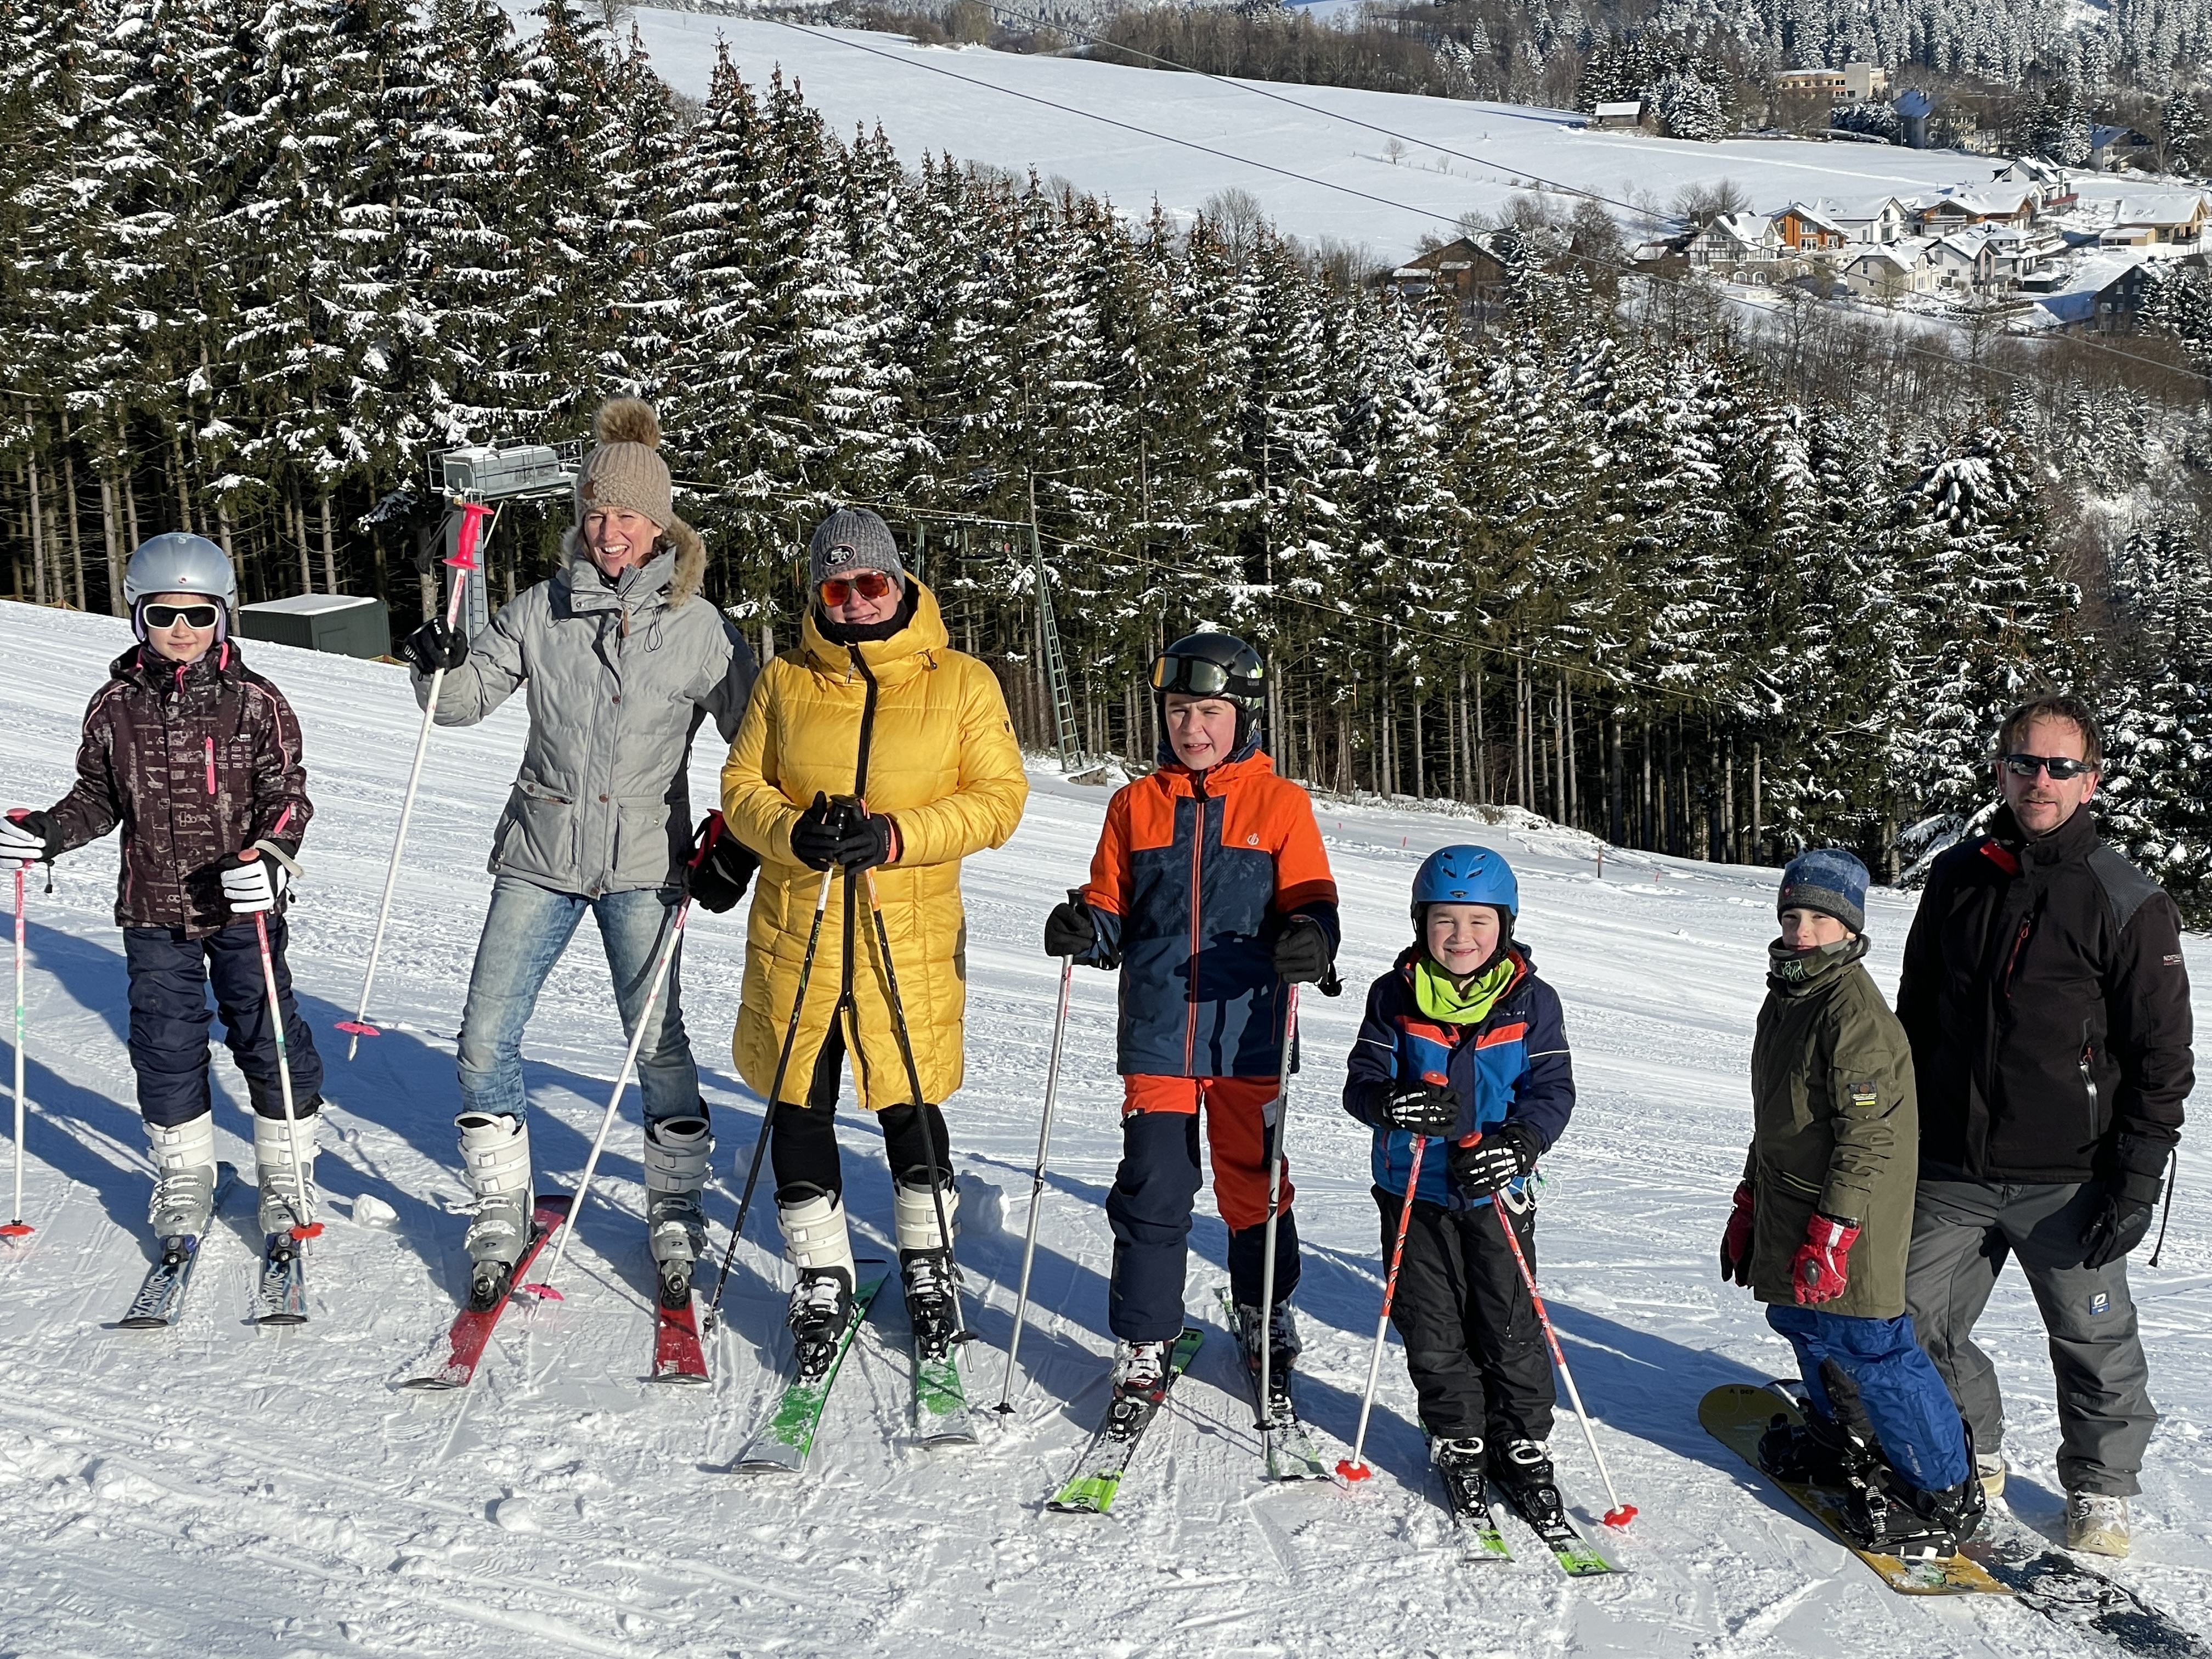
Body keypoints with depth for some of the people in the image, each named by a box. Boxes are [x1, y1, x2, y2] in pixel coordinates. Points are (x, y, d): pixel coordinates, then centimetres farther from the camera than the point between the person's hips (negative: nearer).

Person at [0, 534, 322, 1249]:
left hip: (242, 907, -2)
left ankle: (286, 1170, 21)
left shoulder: (255, 703, -6)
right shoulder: (117, 706, 2)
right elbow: (98, 796, 12)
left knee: (266, 1035, 4)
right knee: (165, 1045, 9)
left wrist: (269, 855, -22)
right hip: (153, 912, 3)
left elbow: (288, 793, -5)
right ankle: (183, 1177, 25)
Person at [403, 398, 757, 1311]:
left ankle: (676, 1214, 16)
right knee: (486, 1037, -1)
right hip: (539, 856, 2)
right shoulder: (541, 610, 1)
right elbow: (466, 699, 5)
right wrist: (439, 665, -16)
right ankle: (500, 1212, 14)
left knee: (658, 1045, 0)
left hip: (643, 866, -2)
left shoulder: (700, 629, -4)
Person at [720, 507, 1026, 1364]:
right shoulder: (786, 681, 6)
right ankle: (824, 1280, 24)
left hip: (911, 937, -2)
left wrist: (894, 836, -16)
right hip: (797, 931, 2)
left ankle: (928, 1265, 29)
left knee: (910, 1111, 6)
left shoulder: (962, 682, 0)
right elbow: (743, 784, 7)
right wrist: (794, 833, -14)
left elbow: (999, 798, -3)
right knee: (799, 1112, 7)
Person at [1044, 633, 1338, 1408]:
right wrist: (1082, 930, -12)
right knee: (1152, 1192, -1)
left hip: (1248, 1038, -1)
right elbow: (1113, 913, 10)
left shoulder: (1280, 804, 2)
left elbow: (1311, 903, -2)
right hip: (1156, 1037, 1)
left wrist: (1309, 942, -24)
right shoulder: (1135, 805, 8)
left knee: (1253, 1188, 11)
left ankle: (1267, 1322, 33)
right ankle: (1143, 1345, 12)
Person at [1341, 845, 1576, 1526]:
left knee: (1510, 1329, 4)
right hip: (1414, 1190, 1)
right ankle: (1458, 1440, 26)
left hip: (1498, 1194, -1)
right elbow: (1361, 1083, -4)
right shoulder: (1395, 997, -3)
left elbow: (1553, 1091, -3)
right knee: (1432, 1330, 9)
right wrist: (1393, 1102, -27)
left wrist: (1516, 1142, -22)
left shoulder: (1531, 1002, -3)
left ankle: (1523, 1445, 21)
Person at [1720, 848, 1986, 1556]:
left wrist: (1832, 1231, -24)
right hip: (1790, 1205, 9)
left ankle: (1947, 1496, 5)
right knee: (1805, 1325, 18)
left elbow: (1870, 1134, -22)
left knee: (1869, 1347, -6)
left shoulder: (1855, 1008, -19)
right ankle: (1845, 1444, 39)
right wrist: (1748, 1203, 24)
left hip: (1849, 1215, -9)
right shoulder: (1786, 998, 12)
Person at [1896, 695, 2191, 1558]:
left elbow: (2162, 1056, -5)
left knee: (2094, 1342, 9)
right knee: (1917, 1323, 6)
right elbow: (1915, 1016, 14)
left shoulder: (2128, 902, -7)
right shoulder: (1957, 878, 5)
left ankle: (2102, 1489, 30)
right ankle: (1973, 1457, 30)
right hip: (1950, 1171, 4)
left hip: (2068, 1183, -3)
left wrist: (2138, 1180, -10)